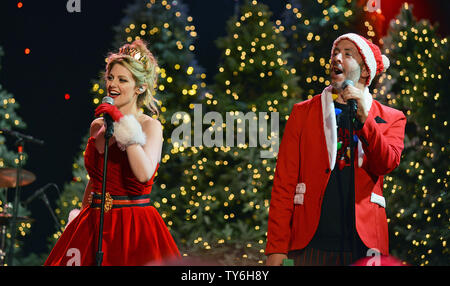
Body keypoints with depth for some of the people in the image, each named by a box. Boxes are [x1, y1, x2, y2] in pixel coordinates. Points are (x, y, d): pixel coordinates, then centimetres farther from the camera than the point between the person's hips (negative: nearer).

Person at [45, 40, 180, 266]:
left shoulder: (150, 126, -7)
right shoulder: (97, 126, 10)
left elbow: (144, 174, -24)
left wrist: (124, 124, -21)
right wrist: (80, 220, 20)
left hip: (132, 228, -5)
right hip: (94, 225, 5)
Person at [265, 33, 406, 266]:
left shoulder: (391, 118, 12)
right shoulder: (303, 112, 10)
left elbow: (386, 164, -6)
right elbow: (284, 181, 4)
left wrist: (364, 117, -16)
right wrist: (276, 248, -4)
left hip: (363, 246, 0)